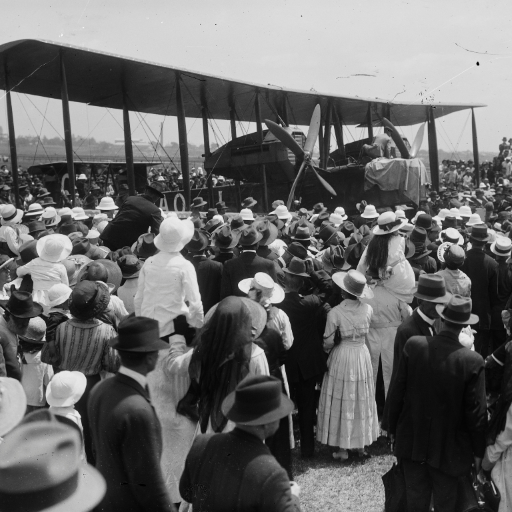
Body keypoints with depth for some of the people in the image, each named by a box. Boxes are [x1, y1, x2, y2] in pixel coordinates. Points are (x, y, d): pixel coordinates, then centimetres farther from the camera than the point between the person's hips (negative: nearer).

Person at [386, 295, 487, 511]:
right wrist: (478, 451, 3)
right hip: (449, 446, -2)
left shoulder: (413, 345, -15)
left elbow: (396, 391, -7)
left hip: (412, 440, 2)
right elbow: (476, 412, -12)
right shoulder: (473, 361, -21)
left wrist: (393, 427, 9)